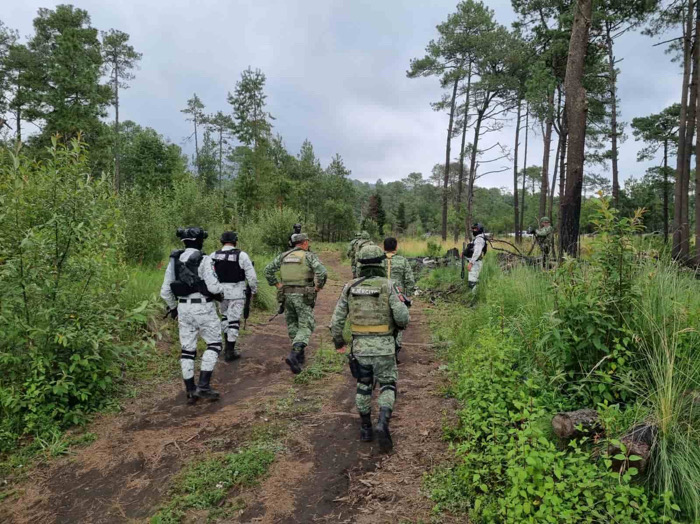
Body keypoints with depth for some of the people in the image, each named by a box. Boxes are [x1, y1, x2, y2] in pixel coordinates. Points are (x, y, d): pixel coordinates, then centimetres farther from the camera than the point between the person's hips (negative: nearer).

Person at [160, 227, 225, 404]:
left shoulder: (174, 260, 4)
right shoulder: (204, 260, -14)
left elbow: (165, 291, 6)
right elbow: (213, 286, -19)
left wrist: (172, 307, 22)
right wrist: (220, 291, 5)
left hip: (184, 308, 5)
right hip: (204, 308, -5)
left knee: (187, 349, 11)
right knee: (214, 344, 9)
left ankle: (190, 391, 15)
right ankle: (203, 385, -1)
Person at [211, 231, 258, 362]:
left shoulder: (213, 256, -2)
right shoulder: (242, 255, -12)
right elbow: (251, 276, -10)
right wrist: (254, 290, 5)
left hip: (221, 292, 4)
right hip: (237, 293, -3)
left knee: (225, 316, 24)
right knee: (234, 321, 3)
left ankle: (228, 345, 27)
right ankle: (230, 352, 7)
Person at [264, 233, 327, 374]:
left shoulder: (284, 256, 9)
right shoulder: (310, 256, -5)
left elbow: (268, 270, 10)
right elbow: (322, 272, -19)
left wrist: (277, 285, 14)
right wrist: (318, 287, -5)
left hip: (287, 294, 5)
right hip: (303, 296, -4)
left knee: (292, 324, 19)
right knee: (305, 327, 1)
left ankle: (300, 354, 23)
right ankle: (294, 355, -18)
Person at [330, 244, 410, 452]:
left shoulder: (350, 287, 0)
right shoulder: (388, 285, -9)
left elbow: (337, 320, 3)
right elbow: (402, 316, -15)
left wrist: (338, 342, 17)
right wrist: (400, 324, 9)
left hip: (360, 345, 3)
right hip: (384, 346, -2)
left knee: (363, 386, 21)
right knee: (387, 386, 12)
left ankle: (365, 429, 27)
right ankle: (382, 424, -10)